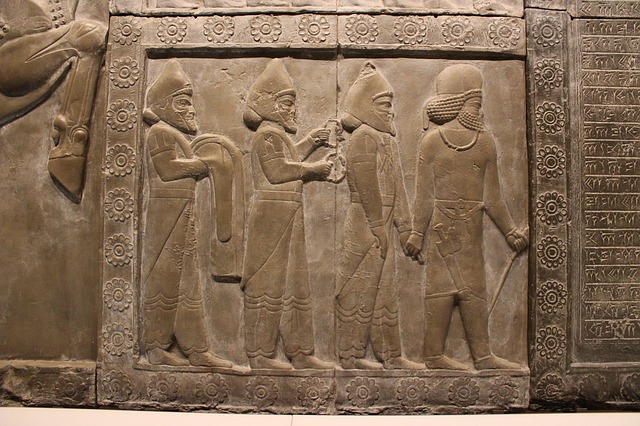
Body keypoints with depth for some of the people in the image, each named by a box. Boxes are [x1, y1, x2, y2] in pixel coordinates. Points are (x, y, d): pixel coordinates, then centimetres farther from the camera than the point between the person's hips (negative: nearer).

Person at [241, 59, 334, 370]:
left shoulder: (279, 134, 20)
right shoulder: (267, 134, -10)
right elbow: (277, 170, -20)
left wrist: (310, 143, 23)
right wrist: (312, 169, -11)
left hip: (287, 218, 10)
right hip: (272, 214, -10)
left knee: (294, 285, 12)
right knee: (268, 283, -4)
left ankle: (300, 352, 19)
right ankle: (259, 355, 5)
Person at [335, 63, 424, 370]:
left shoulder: (386, 137, 15)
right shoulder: (364, 136, -13)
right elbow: (367, 187, -18)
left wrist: (402, 222, 13)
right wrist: (379, 228, -18)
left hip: (380, 224, 9)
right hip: (367, 224, -9)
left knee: (383, 290, 12)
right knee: (361, 290, 0)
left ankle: (390, 355, 20)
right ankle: (349, 355, 12)